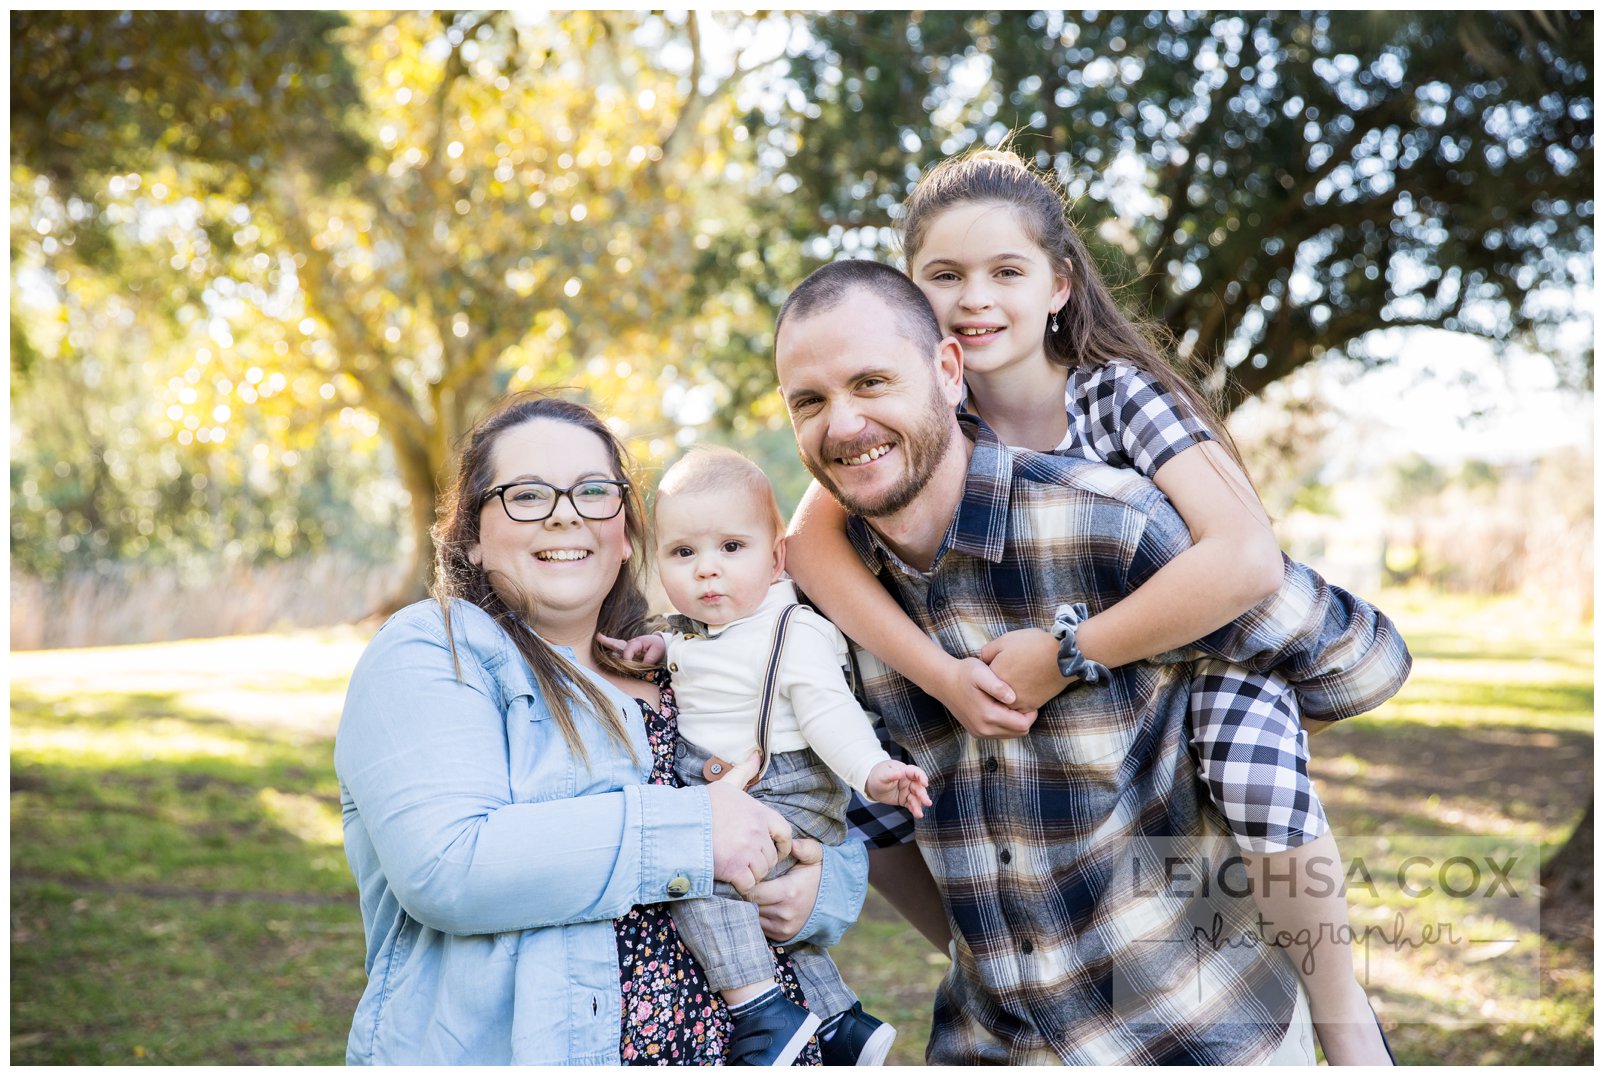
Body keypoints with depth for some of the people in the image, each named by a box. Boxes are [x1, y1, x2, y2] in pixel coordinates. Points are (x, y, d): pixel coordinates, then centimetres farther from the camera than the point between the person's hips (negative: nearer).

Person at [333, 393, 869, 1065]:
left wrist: (820, 889, -3)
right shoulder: (431, 653, 0)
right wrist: (687, 832, -15)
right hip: (503, 1053, -4)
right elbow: (445, 865, -15)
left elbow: (841, 840, 19)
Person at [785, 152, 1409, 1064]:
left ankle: (1345, 1015, -6)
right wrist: (940, 673, -37)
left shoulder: (1121, 395, -24)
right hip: (1004, 670, 5)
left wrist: (1062, 655, -37)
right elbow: (812, 537, -26)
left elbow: (1246, 559, -39)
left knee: (1254, 773, -34)